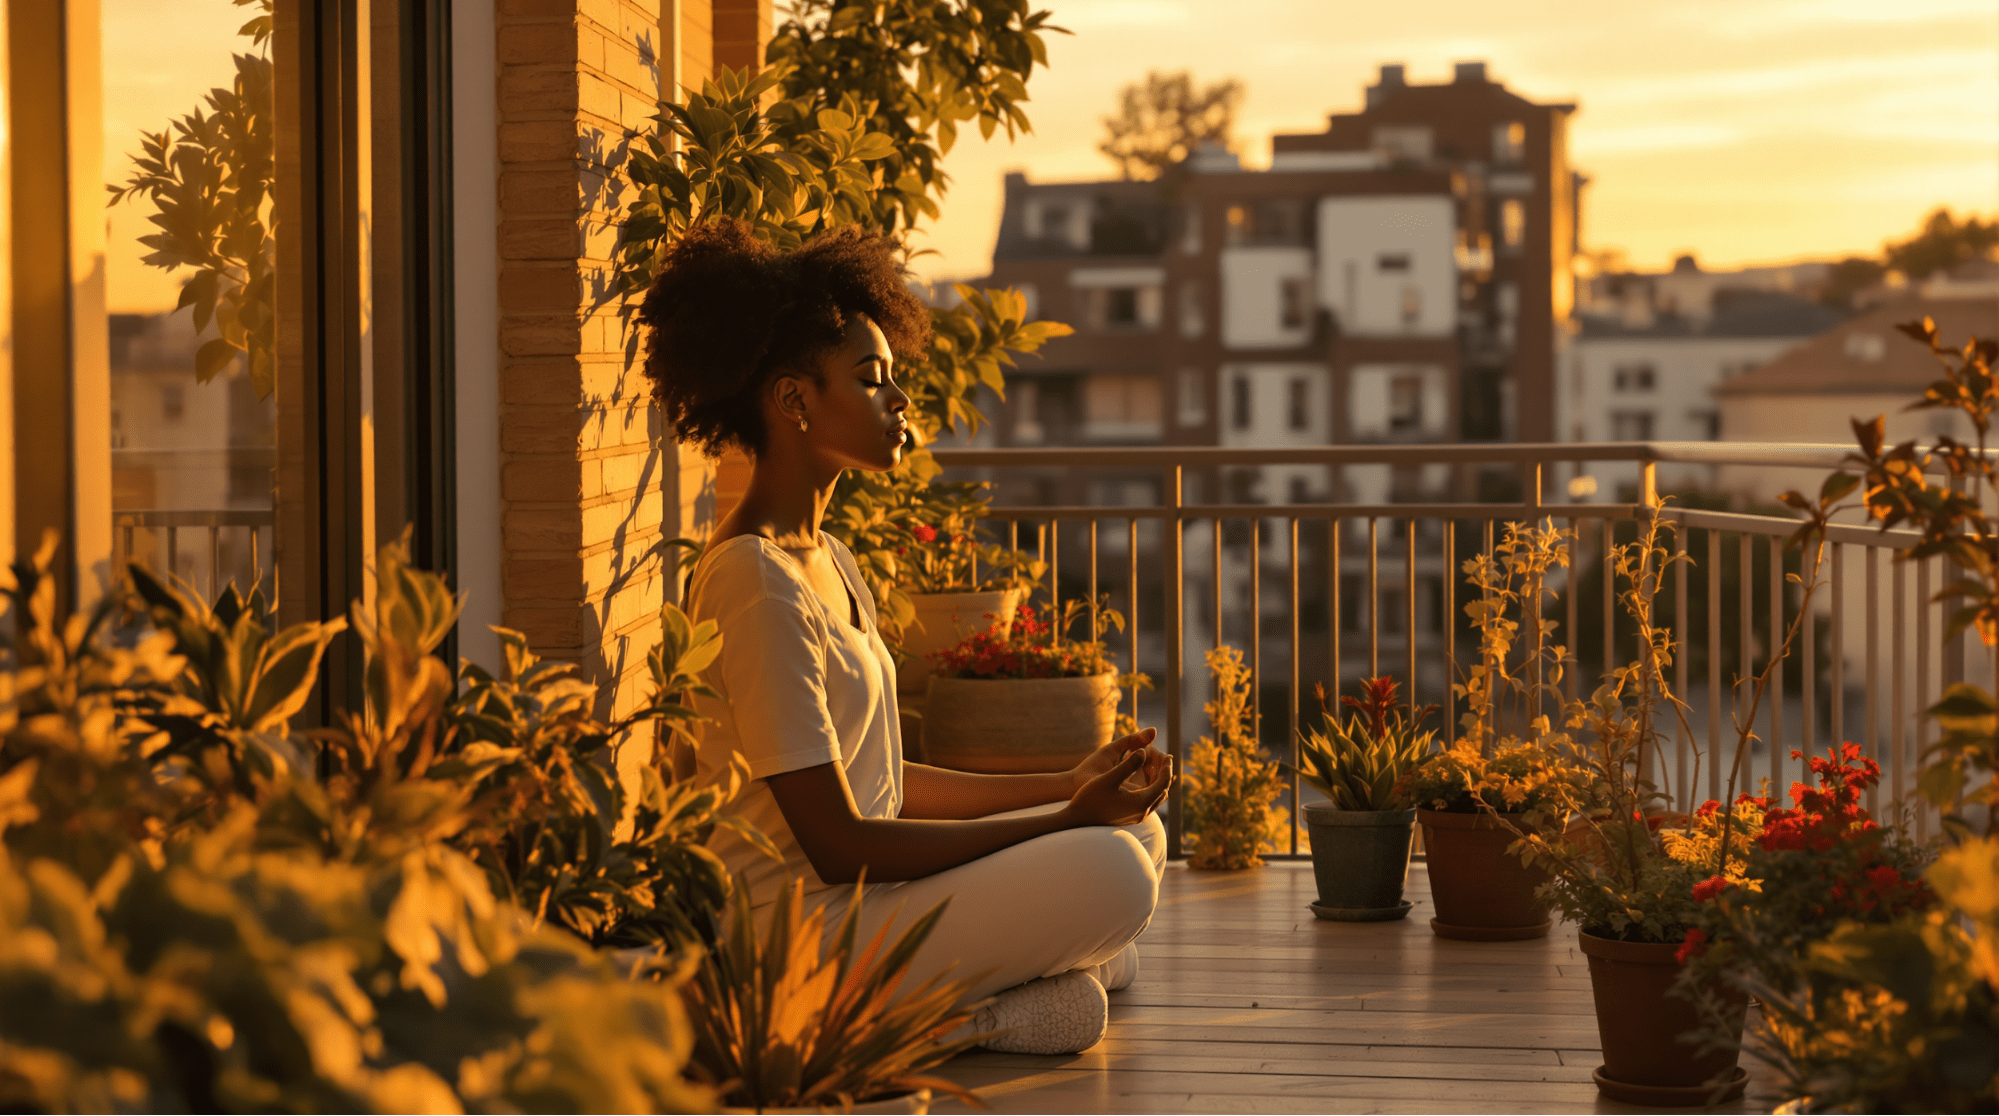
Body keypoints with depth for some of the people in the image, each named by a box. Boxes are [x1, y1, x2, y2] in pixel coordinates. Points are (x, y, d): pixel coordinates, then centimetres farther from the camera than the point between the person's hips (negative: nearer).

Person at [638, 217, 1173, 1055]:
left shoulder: (830, 562, 13)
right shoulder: (758, 586, -19)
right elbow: (839, 844, -20)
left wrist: (1066, 787, 7)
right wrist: (1063, 820, -15)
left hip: (862, 904, 10)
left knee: (1139, 830, 12)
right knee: (1107, 871, -23)